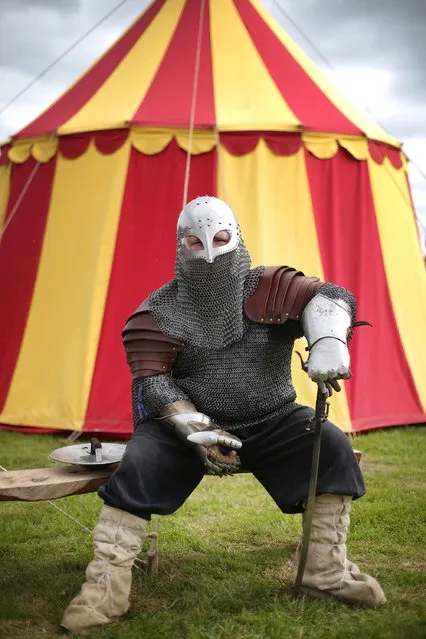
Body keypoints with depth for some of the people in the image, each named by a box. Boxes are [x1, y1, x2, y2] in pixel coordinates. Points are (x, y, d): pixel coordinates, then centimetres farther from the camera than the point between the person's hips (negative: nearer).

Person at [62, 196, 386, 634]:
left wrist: (328, 341, -41)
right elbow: (151, 382, -11)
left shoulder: (269, 288, -3)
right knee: (138, 464, -26)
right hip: (187, 424, -1)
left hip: (272, 422, 1)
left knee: (332, 447, -19)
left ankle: (326, 572, -6)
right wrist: (197, 430, -27)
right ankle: (106, 586, -14)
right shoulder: (160, 312, -5)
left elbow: (328, 297, -17)